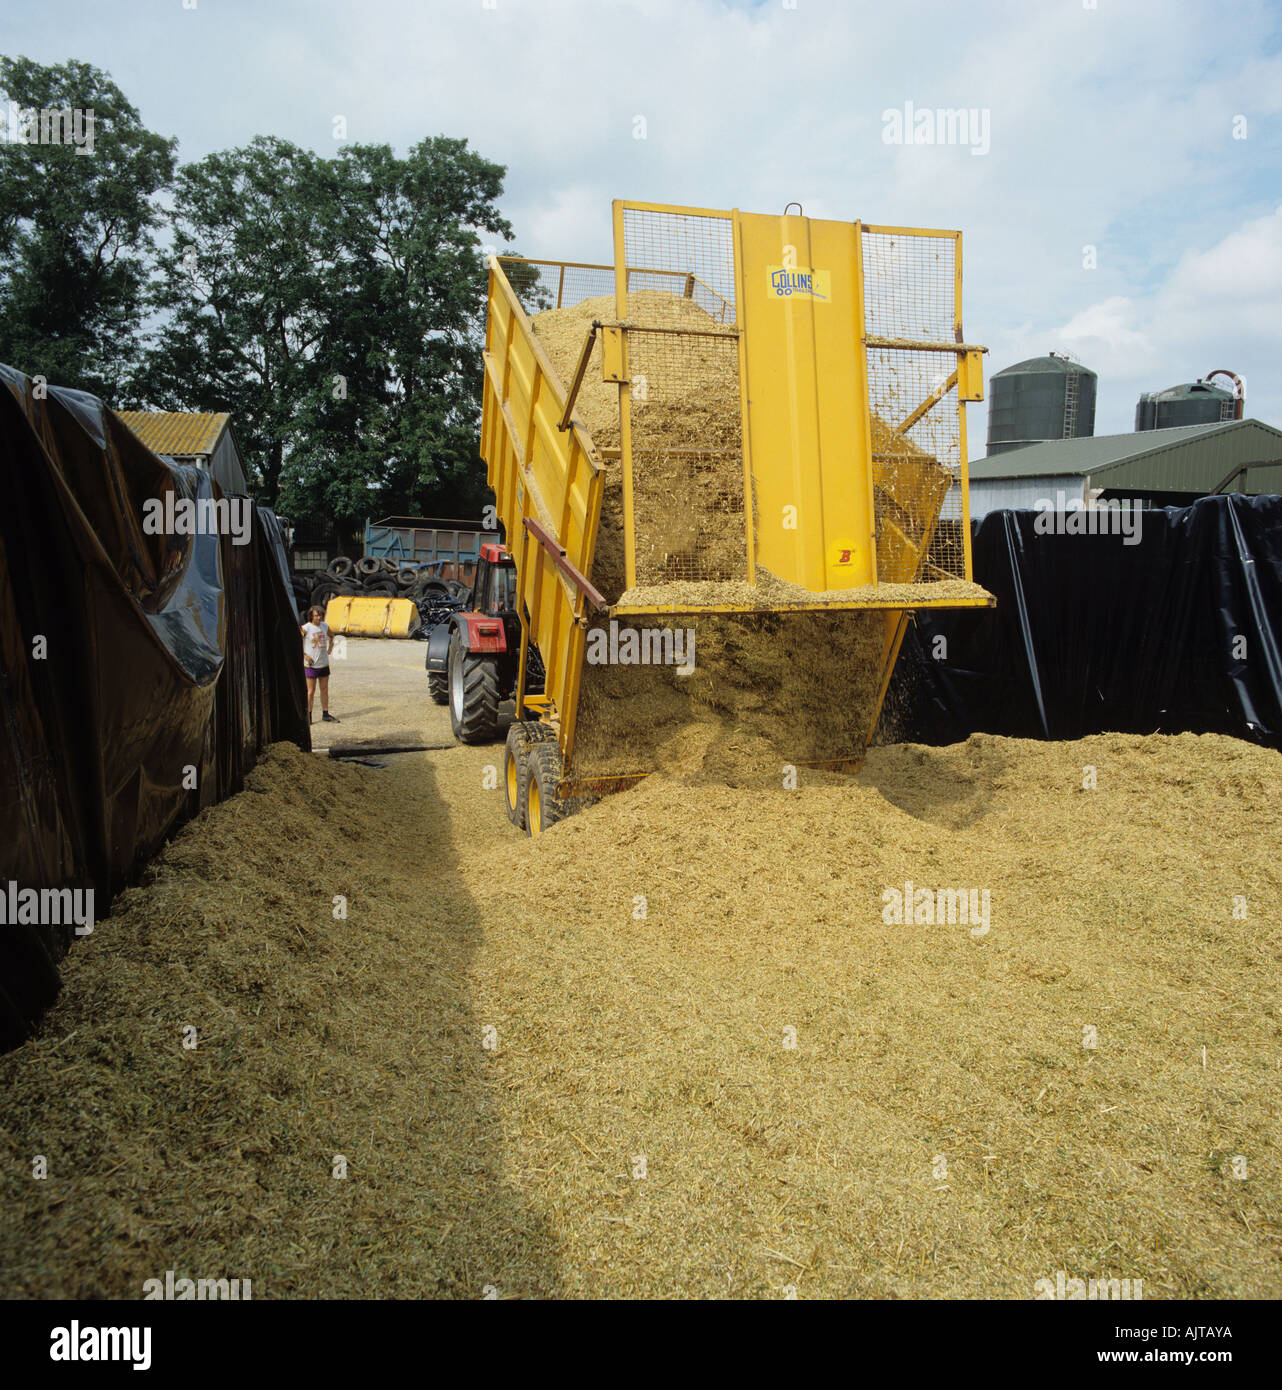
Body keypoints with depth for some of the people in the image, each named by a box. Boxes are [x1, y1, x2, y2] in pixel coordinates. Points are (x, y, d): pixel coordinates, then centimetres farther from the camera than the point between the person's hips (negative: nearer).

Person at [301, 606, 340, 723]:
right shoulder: (305, 628, -12)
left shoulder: (325, 626, 4)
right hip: (311, 664, -5)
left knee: (325, 690, 9)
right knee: (311, 691, -1)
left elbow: (331, 636, 25)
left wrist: (329, 649, 13)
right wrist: (305, 656, -12)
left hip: (324, 663, 5)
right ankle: (309, 716, 7)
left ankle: (325, 715, 17)